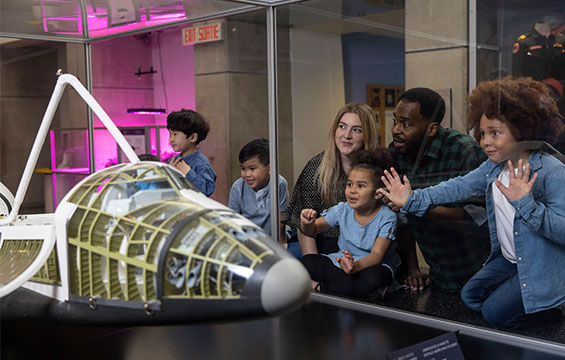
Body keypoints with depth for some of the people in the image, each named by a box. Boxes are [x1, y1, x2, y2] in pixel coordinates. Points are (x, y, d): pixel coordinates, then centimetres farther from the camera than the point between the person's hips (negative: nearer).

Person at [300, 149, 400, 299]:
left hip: (372, 265, -3)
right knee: (307, 261, -17)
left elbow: (377, 254, -23)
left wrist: (356, 266, -45)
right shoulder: (342, 210, -2)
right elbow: (312, 230, 1)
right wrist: (307, 223, -25)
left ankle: (318, 288, -22)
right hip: (343, 262, 3)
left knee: (374, 277, -39)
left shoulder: (386, 217, -14)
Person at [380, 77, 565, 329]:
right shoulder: (492, 168, -3)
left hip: (542, 268, -8)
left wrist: (525, 203, -44)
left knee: (495, 313, -6)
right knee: (471, 296, 15)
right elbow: (458, 187, -10)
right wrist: (413, 199, -22)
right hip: (508, 260, 8)